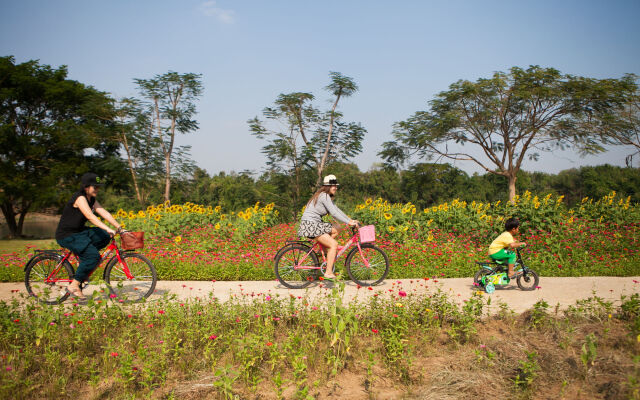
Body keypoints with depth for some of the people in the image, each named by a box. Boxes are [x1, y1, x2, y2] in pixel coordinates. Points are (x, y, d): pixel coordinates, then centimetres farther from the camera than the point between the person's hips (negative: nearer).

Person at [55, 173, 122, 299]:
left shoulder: (92, 200, 8)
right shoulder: (80, 198, -18)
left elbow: (104, 213, 2)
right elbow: (90, 216, -31)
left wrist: (119, 228, -8)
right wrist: (108, 229, -41)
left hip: (79, 232, 8)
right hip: (67, 236, -8)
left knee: (105, 236, -8)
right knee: (94, 255, -21)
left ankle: (84, 259, 6)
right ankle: (74, 285, -10)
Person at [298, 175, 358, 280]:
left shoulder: (326, 196, 16)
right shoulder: (324, 196, -15)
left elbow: (337, 210, 15)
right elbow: (334, 213, -20)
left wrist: (350, 220, 8)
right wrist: (348, 222, -18)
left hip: (315, 224, 10)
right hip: (310, 225, -10)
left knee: (335, 232, 17)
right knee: (334, 244, -13)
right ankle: (328, 273, -10)